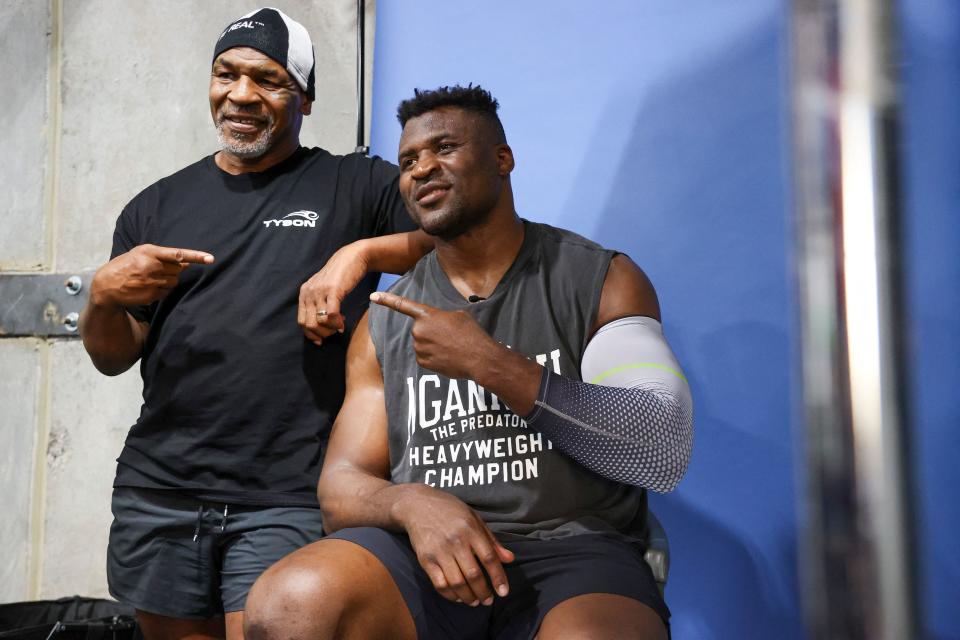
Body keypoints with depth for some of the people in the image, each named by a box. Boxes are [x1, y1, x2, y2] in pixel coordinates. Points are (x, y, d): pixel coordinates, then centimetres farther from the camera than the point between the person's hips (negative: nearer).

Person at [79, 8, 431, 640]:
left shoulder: (356, 185, 2)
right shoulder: (158, 205, 11)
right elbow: (113, 358, 13)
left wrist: (362, 252, -18)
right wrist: (103, 297, -8)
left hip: (288, 501, -4)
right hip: (159, 491, 4)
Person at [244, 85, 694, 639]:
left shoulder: (602, 279, 4)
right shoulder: (384, 323, 13)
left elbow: (665, 453, -9)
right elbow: (342, 487, 10)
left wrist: (489, 363, -14)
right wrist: (413, 502, -15)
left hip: (574, 550, -2)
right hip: (424, 551, 3)